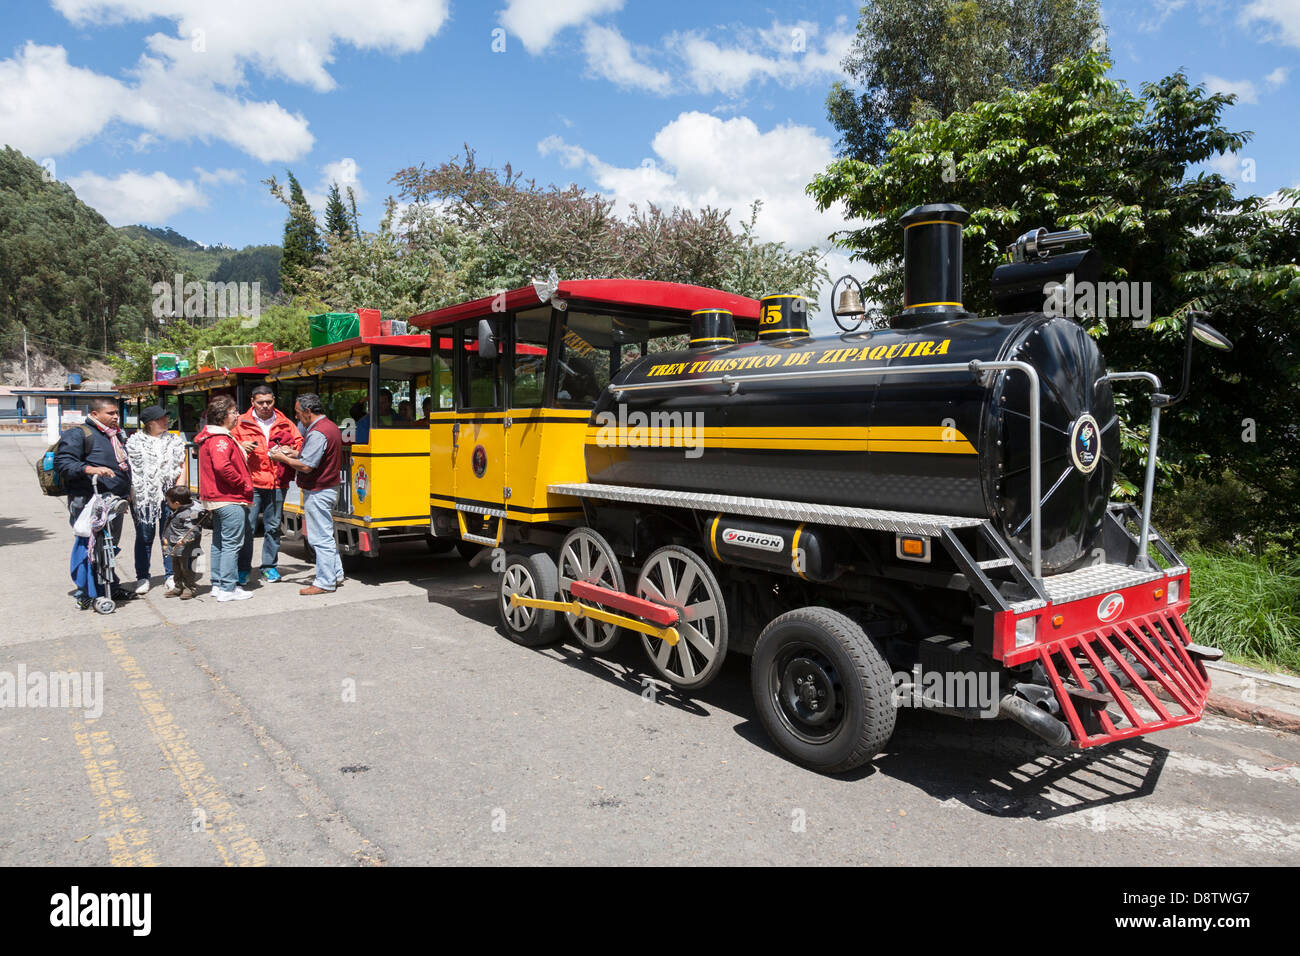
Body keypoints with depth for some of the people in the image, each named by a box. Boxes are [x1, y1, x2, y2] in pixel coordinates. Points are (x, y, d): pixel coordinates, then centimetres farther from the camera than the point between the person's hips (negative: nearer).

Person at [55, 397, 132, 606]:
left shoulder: (117, 435, 21)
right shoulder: (78, 434, -6)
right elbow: (63, 462, -14)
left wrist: (126, 492, 31)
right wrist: (91, 469, -27)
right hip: (88, 502, -8)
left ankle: (112, 588, 27)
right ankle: (84, 594, -1)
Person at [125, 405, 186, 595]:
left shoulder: (174, 441, 11)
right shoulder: (134, 442, 5)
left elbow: (182, 467, 12)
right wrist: (129, 493, -2)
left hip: (168, 495, 1)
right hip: (142, 497, -1)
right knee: (144, 537, 4)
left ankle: (171, 575, 12)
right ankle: (142, 578, 14)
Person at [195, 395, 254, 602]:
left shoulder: (210, 437, 15)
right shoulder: (220, 440, -18)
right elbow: (222, 466, -32)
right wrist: (243, 484, -22)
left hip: (217, 498, 11)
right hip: (230, 500, -11)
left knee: (219, 542, 17)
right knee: (232, 544, -6)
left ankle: (218, 584, 25)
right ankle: (228, 589, -3)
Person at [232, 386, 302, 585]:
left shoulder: (285, 424, 11)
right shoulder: (241, 423, 6)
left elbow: (300, 445, 15)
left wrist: (288, 451, -6)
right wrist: (241, 447, -13)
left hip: (277, 483, 2)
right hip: (250, 483, -2)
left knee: (273, 526, 9)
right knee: (247, 526, -4)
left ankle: (269, 566, 22)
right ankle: (244, 569, 9)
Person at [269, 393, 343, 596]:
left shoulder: (317, 433, -20)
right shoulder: (331, 427, 12)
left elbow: (306, 466, -24)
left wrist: (283, 458, -10)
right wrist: (294, 454, 10)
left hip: (317, 493, -10)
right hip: (329, 488, 10)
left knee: (320, 538, -4)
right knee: (325, 535, 19)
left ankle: (325, 583, 3)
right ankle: (336, 575, 26)